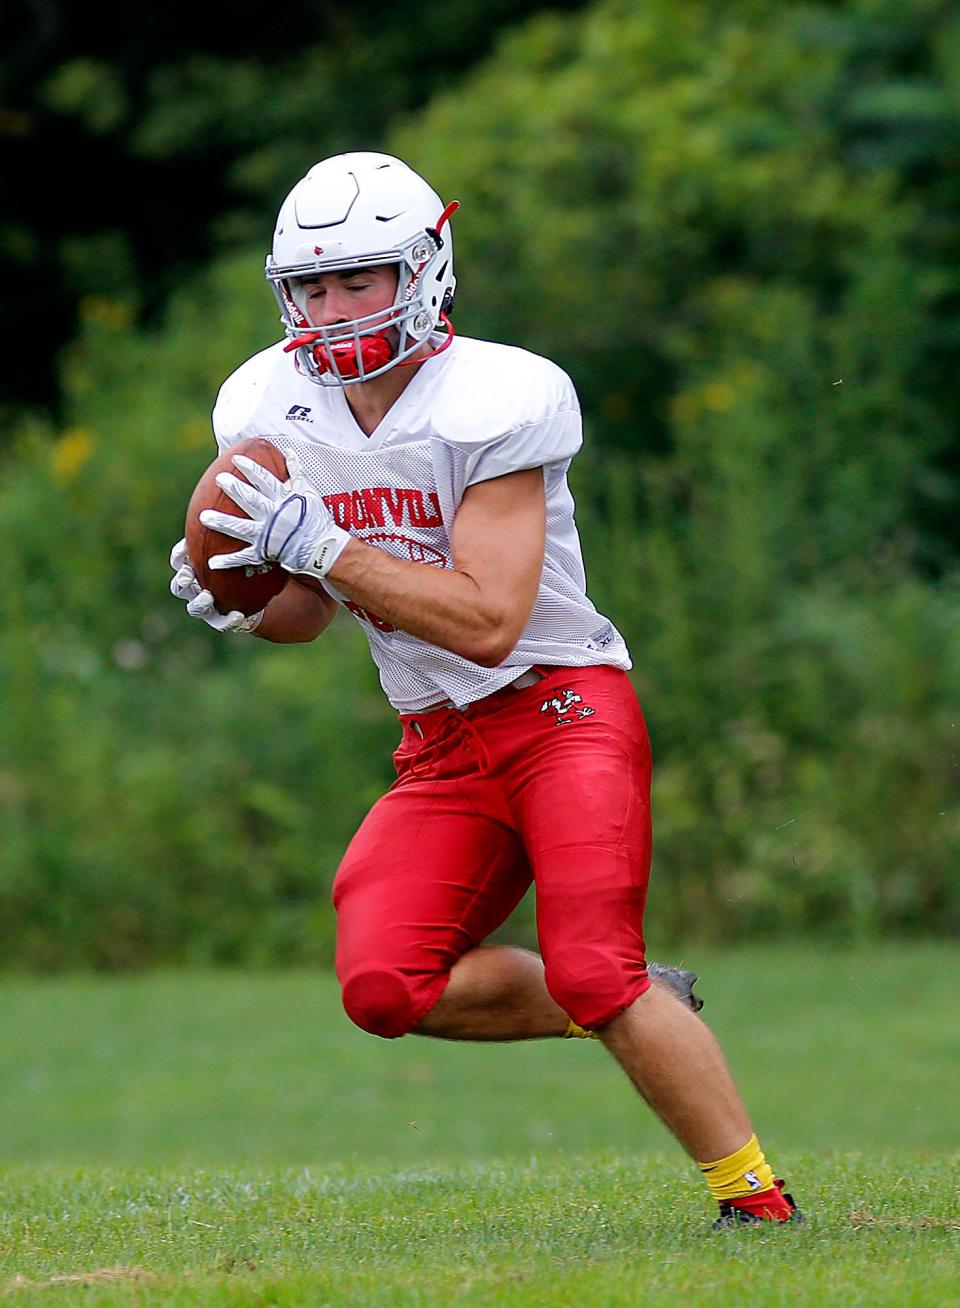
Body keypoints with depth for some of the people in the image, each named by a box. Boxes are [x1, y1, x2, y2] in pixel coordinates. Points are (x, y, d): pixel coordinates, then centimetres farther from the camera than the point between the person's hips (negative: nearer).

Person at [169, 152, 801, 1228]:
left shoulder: (492, 403, -17)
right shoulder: (272, 408, 3)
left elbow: (489, 622, -23)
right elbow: (308, 613, 16)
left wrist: (322, 545, -27)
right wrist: (240, 604, -7)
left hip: (562, 707, -6)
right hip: (440, 748, 6)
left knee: (594, 980, -21)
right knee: (383, 988, -13)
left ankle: (755, 1197, -6)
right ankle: (630, 1012, 9)